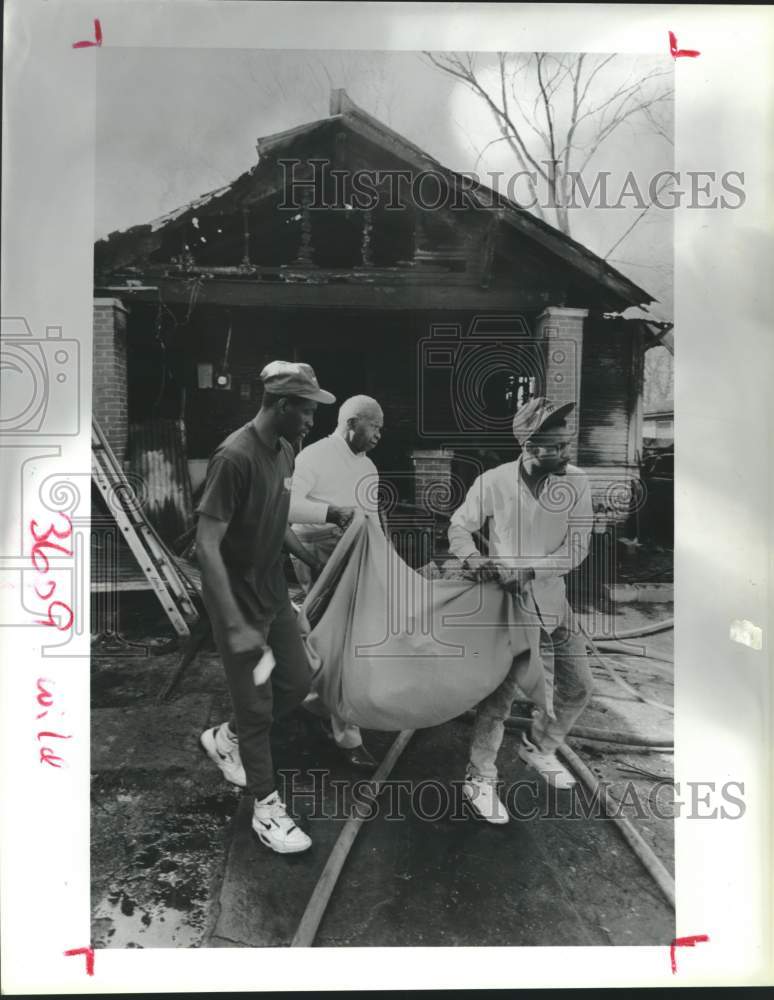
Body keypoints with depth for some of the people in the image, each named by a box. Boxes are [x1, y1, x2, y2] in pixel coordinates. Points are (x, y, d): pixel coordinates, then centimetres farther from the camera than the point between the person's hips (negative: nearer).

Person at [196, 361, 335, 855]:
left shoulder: (285, 451, 2)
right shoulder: (234, 458, -24)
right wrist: (236, 626, -28)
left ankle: (226, 738, 39)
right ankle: (267, 807, 24)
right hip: (239, 602, -8)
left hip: (274, 592, 8)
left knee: (298, 683, 15)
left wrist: (314, 562, 11)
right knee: (258, 706, 5)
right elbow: (207, 546, -25)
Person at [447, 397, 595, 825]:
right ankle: (479, 779, 18)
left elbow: (576, 548, -11)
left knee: (577, 687, 13)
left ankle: (537, 747, 39)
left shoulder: (575, 482, -10)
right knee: (499, 692, -3)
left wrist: (526, 569, -22)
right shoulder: (492, 482, -16)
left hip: (552, 600, 4)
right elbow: (460, 525, -2)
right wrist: (471, 557, -22)